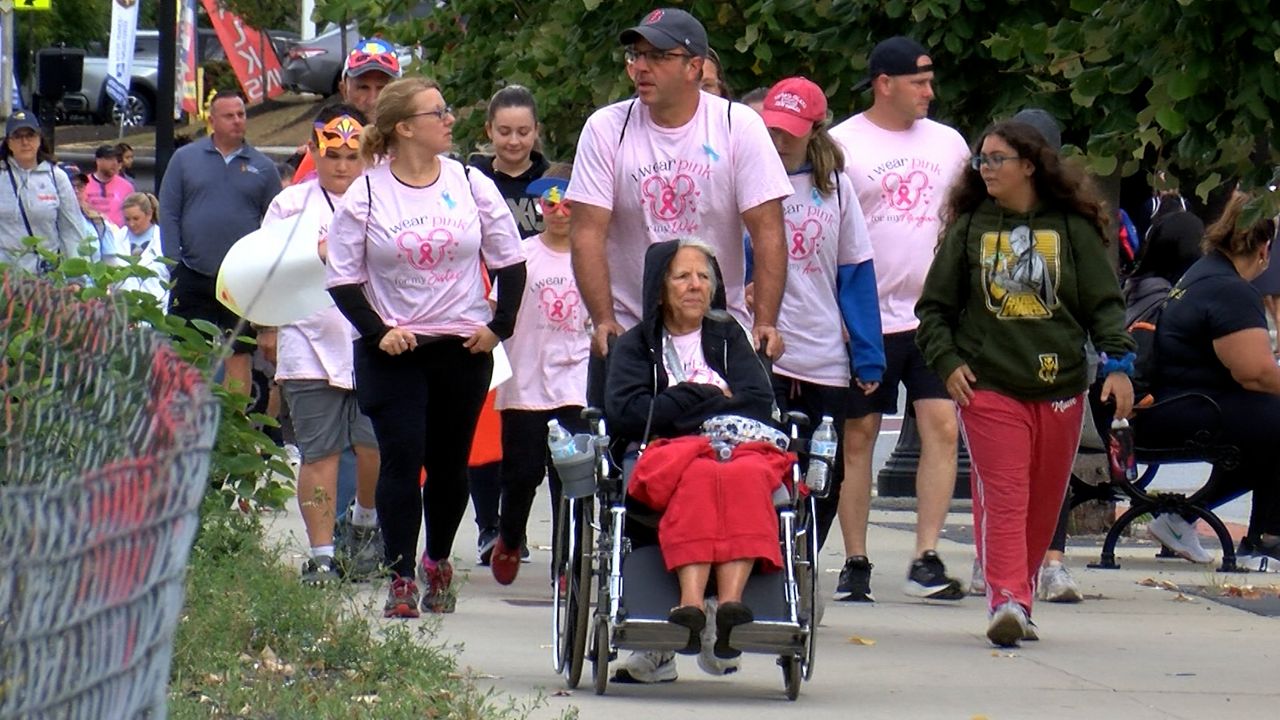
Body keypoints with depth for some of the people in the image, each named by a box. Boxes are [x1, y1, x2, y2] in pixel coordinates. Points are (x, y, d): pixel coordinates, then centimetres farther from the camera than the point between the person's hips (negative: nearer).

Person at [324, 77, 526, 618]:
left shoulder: (472, 186, 2)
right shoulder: (365, 196, -4)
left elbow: (511, 262, 8)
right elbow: (343, 277, -1)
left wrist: (499, 326, -1)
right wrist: (378, 331, -12)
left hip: (463, 349, 2)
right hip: (393, 351, -2)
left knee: (450, 463, 10)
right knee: (402, 458, -9)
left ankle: (438, 562, 29)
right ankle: (400, 578, -7)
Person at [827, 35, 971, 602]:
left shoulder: (948, 143, 11)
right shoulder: (843, 145, -2)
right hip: (867, 316, -3)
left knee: (942, 426, -8)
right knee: (858, 435, 1)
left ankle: (926, 560, -7)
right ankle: (855, 564, 7)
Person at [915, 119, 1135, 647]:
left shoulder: (1072, 228, 6)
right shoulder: (969, 227, 8)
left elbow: (1104, 303, 6)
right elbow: (934, 307, 11)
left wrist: (1117, 362, -7)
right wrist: (947, 362, -4)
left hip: (1061, 387, 1)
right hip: (988, 387, -1)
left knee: (1045, 503, 6)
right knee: (1002, 498, -13)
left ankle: (1017, 601, 17)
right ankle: (1007, 602, -20)